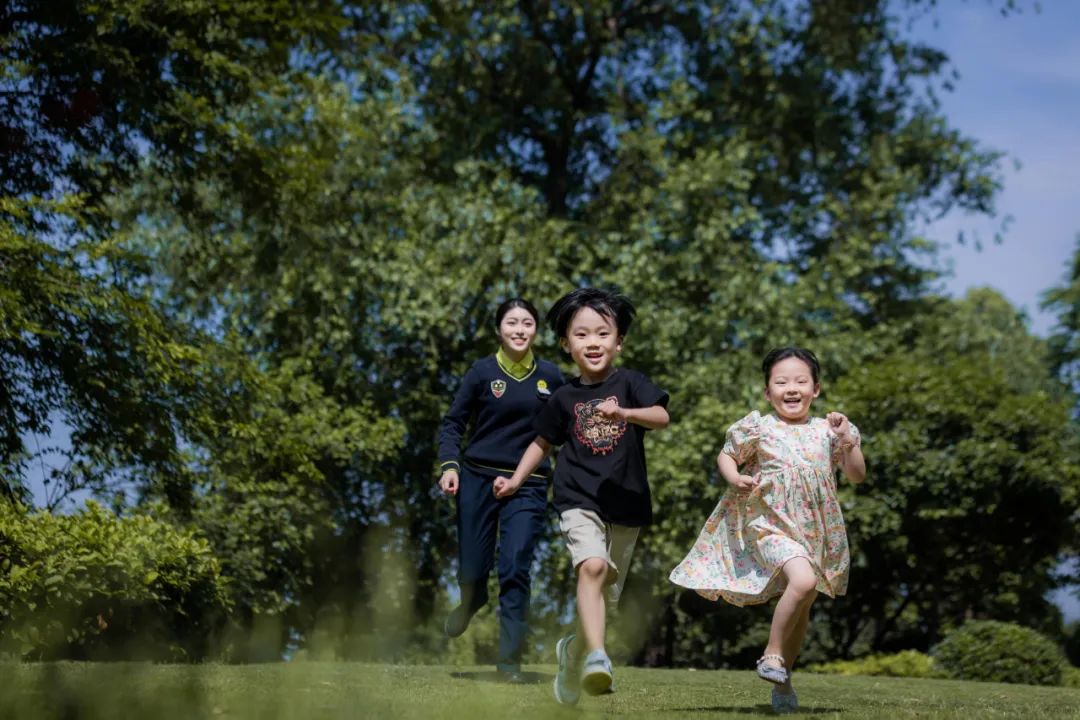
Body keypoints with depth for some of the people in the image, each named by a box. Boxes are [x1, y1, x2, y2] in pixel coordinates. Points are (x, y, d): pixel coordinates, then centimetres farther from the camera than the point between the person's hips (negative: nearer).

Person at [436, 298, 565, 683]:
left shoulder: (550, 376, 5)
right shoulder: (482, 371, -2)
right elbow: (453, 423, 0)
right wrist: (449, 465, -14)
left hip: (528, 486, 0)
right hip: (478, 480, 0)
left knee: (515, 570, -10)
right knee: (472, 568, 4)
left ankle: (509, 659, -2)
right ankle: (470, 603, 42)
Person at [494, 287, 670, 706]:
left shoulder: (629, 383, 1)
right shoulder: (565, 398, 7)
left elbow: (662, 416, -16)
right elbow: (542, 442, 21)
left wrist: (621, 412, -33)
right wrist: (516, 480, 10)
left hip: (625, 505, 1)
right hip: (579, 501, -1)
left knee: (604, 593, 10)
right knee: (592, 565, -29)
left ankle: (573, 651, 37)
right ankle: (596, 655, -38)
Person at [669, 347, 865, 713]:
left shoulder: (826, 431, 4)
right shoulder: (759, 428, -4)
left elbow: (857, 475, 5)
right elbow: (726, 455, 8)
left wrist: (847, 442, -11)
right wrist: (734, 477, -12)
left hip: (817, 533, 5)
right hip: (771, 525, -5)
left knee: (802, 607, 13)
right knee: (803, 580, -30)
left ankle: (782, 680, 31)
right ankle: (772, 654, -13)